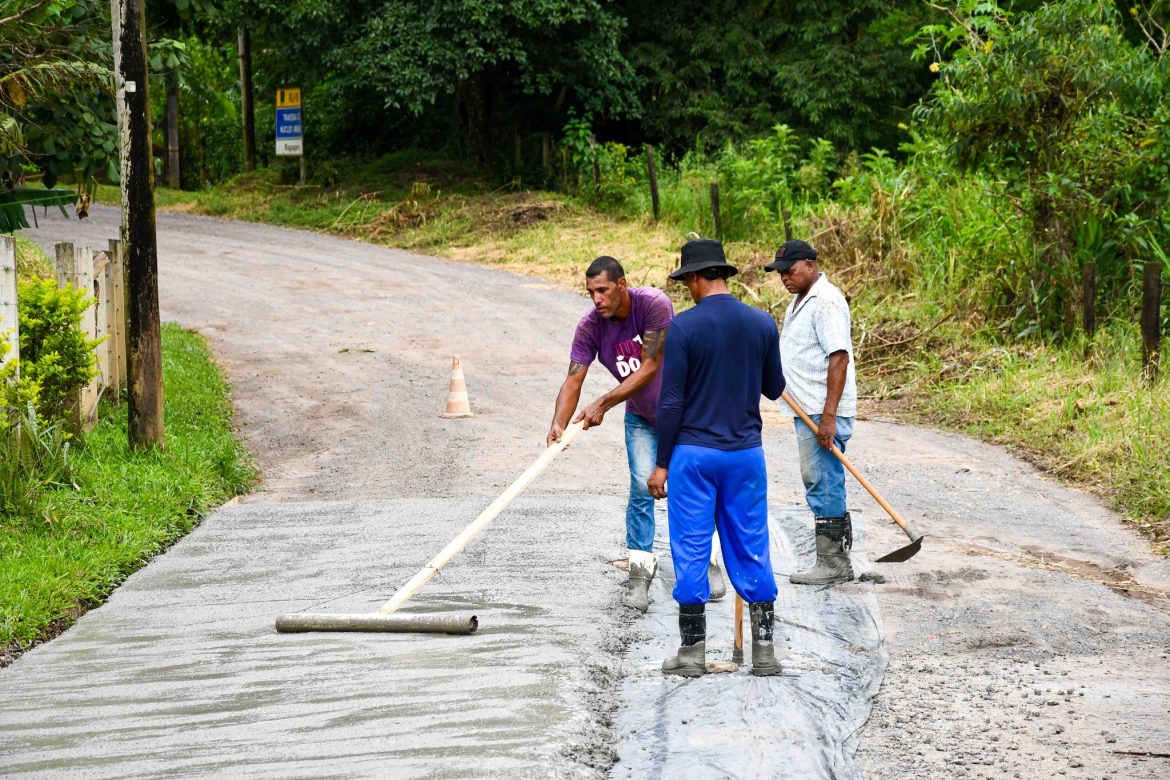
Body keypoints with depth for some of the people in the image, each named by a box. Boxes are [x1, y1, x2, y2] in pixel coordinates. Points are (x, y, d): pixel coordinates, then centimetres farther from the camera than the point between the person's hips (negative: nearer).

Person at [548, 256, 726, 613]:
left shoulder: (654, 304, -31)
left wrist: (603, 404, -36)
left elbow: (649, 368, -32)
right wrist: (558, 424, -42)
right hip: (641, 419, 2)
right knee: (642, 489, -9)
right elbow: (573, 381, -24)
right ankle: (640, 570, -4)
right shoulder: (590, 327, -20)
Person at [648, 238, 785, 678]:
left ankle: (693, 652, 7)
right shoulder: (762, 324, 0)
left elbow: (671, 402, -10)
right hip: (746, 452, 3)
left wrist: (662, 463, -3)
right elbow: (774, 389, 11)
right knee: (751, 551, 10)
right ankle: (764, 650, 9)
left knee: (691, 553, 4)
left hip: (692, 453, -3)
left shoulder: (683, 327, -11)